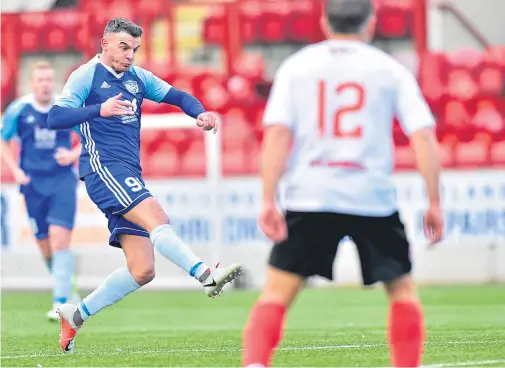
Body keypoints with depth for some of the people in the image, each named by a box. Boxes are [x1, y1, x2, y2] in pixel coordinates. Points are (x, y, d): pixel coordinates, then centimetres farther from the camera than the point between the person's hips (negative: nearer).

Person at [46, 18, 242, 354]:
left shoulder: (138, 77, 19)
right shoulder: (87, 76, -1)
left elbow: (177, 96, 20)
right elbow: (55, 117, -12)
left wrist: (200, 113, -3)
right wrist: (100, 110, -28)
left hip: (130, 176, 8)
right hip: (102, 166, -8)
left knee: (142, 270, -1)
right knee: (156, 218, -31)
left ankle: (76, 316, 11)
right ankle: (207, 275, -44)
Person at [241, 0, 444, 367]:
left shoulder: (296, 66, 8)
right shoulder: (390, 69, 6)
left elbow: (277, 134, -4)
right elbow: (424, 137, -2)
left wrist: (268, 201, -6)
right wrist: (434, 204, 2)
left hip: (309, 198, 0)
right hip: (374, 198, 0)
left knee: (277, 292, 2)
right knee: (402, 288, 17)